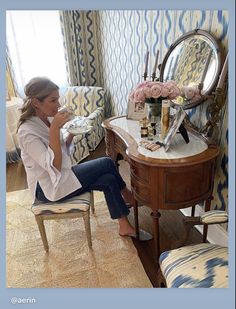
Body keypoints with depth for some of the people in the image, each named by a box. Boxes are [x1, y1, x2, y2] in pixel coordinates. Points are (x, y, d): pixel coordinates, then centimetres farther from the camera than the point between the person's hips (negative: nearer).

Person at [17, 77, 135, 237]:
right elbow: (54, 167, -31)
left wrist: (72, 132, -7)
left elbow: (63, 151, 11)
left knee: (108, 180, -9)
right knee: (107, 163, -12)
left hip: (61, 175, 8)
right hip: (47, 187, -7)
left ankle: (125, 227, 8)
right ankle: (127, 195, 12)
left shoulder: (48, 120, 2)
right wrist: (55, 129, -34)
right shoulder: (27, 132, -23)